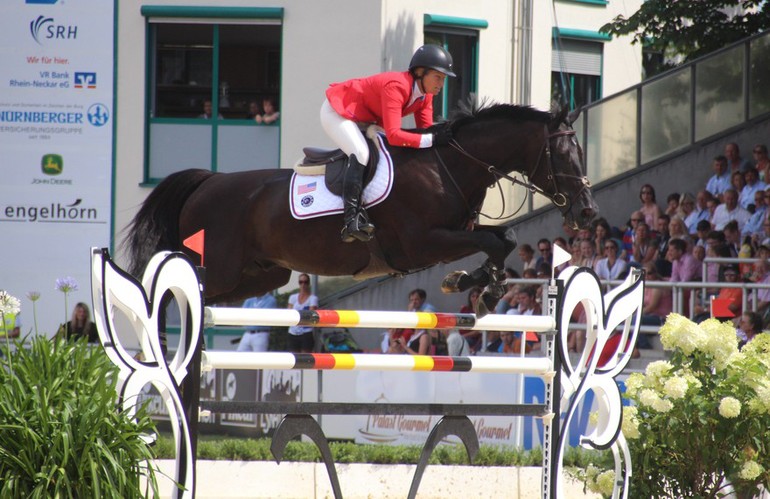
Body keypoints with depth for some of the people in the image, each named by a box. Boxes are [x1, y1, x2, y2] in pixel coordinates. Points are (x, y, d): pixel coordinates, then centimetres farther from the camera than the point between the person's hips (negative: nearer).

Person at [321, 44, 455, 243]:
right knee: (360, 153, -31)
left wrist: (440, 136, -25)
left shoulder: (425, 94, -8)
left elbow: (426, 129, -5)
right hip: (336, 111, -10)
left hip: (364, 119, 10)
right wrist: (431, 139, -47)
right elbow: (393, 135, -42)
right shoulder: (396, 87, -35)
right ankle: (352, 219, -38)